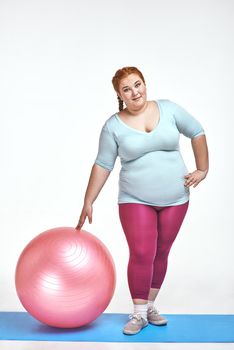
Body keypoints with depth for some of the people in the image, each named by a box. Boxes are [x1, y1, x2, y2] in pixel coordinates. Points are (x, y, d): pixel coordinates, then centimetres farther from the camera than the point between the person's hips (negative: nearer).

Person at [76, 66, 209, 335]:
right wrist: (88, 203, -3)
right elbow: (102, 165, -3)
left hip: (174, 198, 2)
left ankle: (149, 305, 26)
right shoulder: (113, 125, -5)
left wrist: (202, 169, 4)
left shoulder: (168, 108, -2)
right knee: (141, 254, -9)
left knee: (160, 254, 10)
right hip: (135, 201, -2)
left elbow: (197, 133, 8)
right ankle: (139, 313, 7)